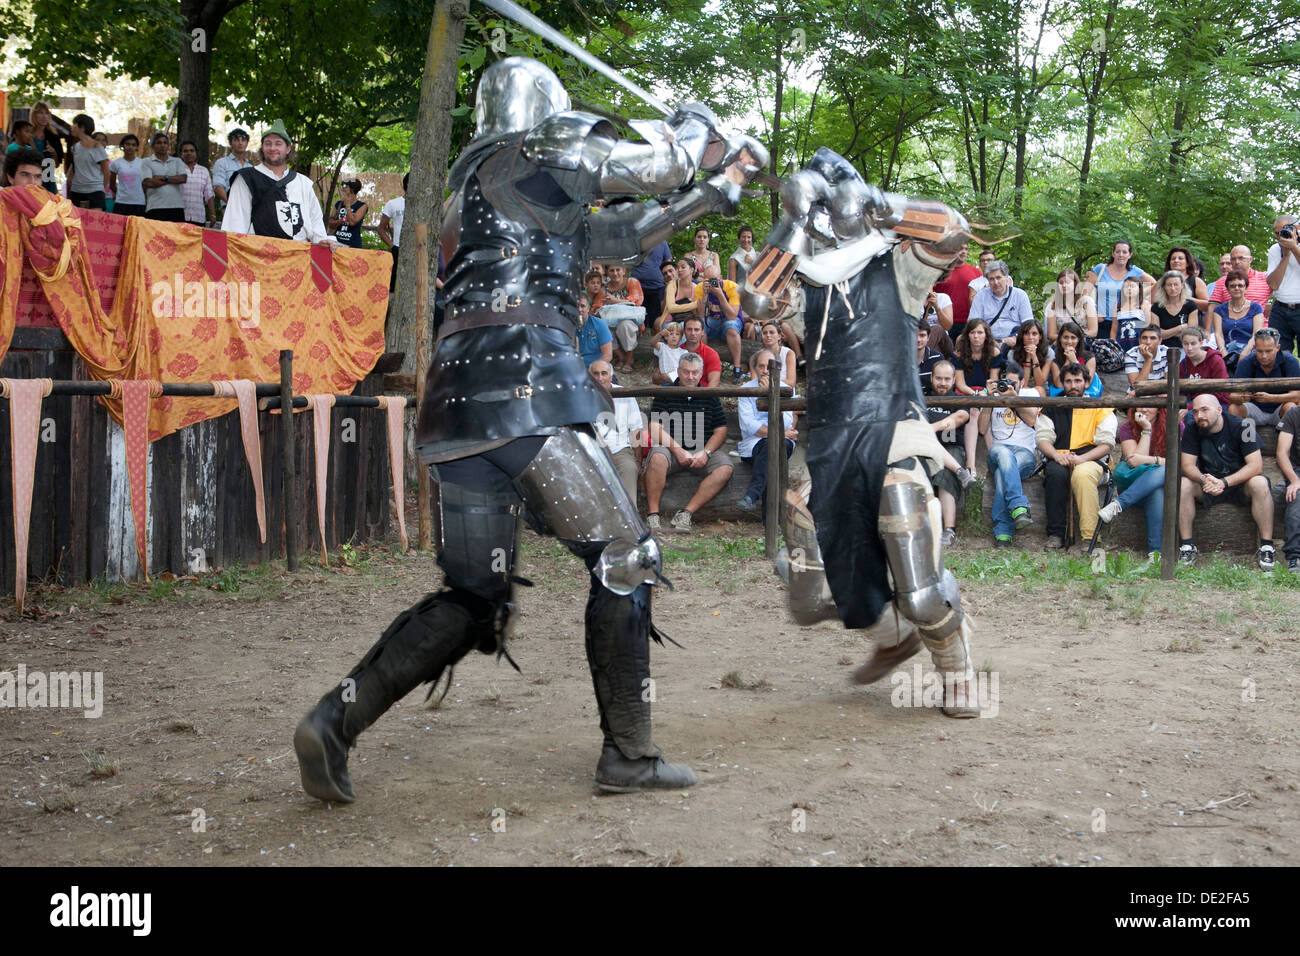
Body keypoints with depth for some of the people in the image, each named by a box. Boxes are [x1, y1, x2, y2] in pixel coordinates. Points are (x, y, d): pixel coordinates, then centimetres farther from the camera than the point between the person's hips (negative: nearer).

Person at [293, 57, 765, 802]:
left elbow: (616, 236, 31)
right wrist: (703, 128, 33)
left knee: (475, 599, 11)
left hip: (460, 393, 8)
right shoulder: (547, 148, 4)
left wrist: (709, 193, 34)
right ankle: (629, 756, 5)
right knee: (623, 556, 2)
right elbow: (665, 162, 11)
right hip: (525, 376, -8)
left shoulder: (485, 181, 29)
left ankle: (336, 720, 1)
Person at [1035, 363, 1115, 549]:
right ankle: (1056, 535, -34)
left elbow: (1106, 445, 5)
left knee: (1082, 474, -39)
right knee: (1056, 473, -37)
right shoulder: (1052, 409, 23)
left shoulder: (1101, 409, 16)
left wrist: (1081, 458, -13)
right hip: (1059, 460, 2)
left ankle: (1089, 537, -39)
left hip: (1090, 460, -2)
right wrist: (1057, 456, -12)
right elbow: (1042, 438, 10)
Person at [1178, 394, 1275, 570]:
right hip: (1208, 486, 2)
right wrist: (1204, 480, -34)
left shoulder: (1241, 427, -16)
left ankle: (1267, 547, -28)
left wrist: (1224, 482, -35)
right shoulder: (1192, 431, -6)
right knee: (1183, 485, -26)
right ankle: (1187, 546, -22)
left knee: (1259, 484, -34)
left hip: (1239, 483, -2)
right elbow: (1187, 466, -11)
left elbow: (1256, 466, -22)